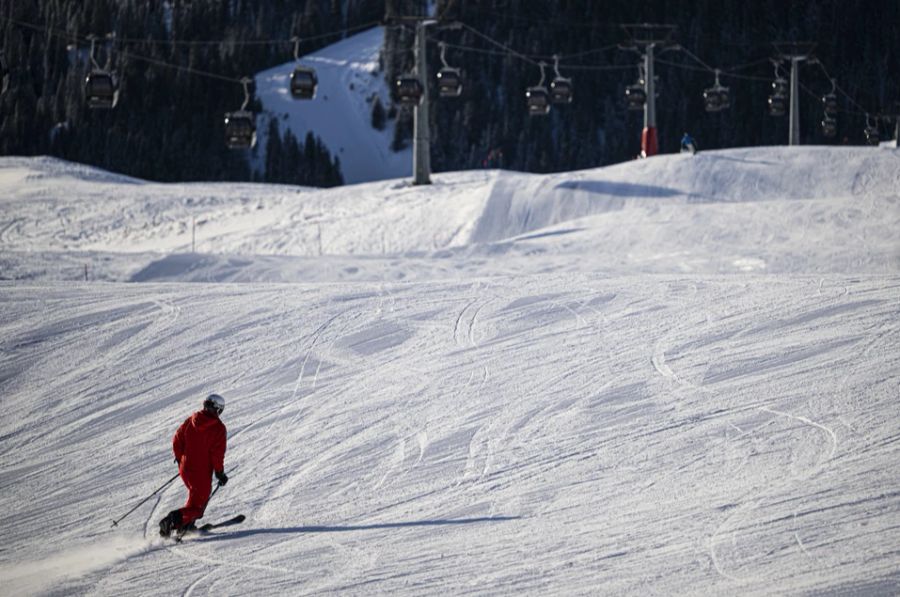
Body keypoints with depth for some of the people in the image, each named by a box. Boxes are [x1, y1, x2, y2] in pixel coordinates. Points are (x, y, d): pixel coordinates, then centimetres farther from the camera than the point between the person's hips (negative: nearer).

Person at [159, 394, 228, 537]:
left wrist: (180, 459, 20)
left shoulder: (190, 420, 3)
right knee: (196, 506, -1)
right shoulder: (218, 428, -12)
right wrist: (220, 473, -4)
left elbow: (177, 440, 5)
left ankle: (186, 525, 24)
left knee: (198, 495, 29)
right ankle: (174, 519, -26)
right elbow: (217, 454, -16)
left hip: (185, 469, 6)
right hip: (202, 472, -6)